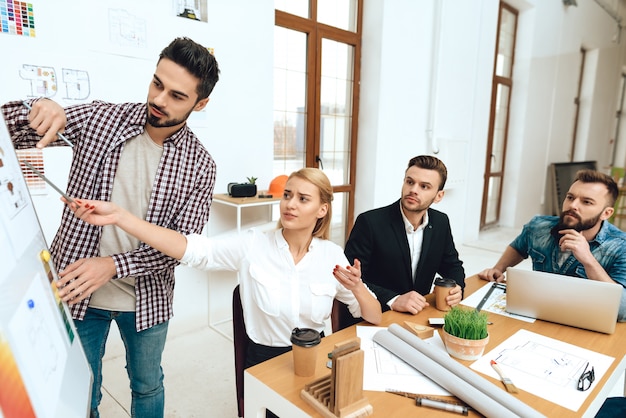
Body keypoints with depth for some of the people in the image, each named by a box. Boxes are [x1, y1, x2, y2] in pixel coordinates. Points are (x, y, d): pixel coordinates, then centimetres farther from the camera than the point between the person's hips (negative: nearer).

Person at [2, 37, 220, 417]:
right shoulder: (99, 118, -9)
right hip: (76, 290, 1)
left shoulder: (200, 166, -12)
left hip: (147, 298, 0)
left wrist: (113, 265, -24)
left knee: (148, 385, 23)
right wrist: (37, 110, -27)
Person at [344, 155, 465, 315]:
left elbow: (452, 265, 15)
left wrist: (457, 288, -5)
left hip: (418, 313, 5)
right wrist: (393, 300, -26)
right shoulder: (369, 222, -15)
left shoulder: (441, 222, 1)